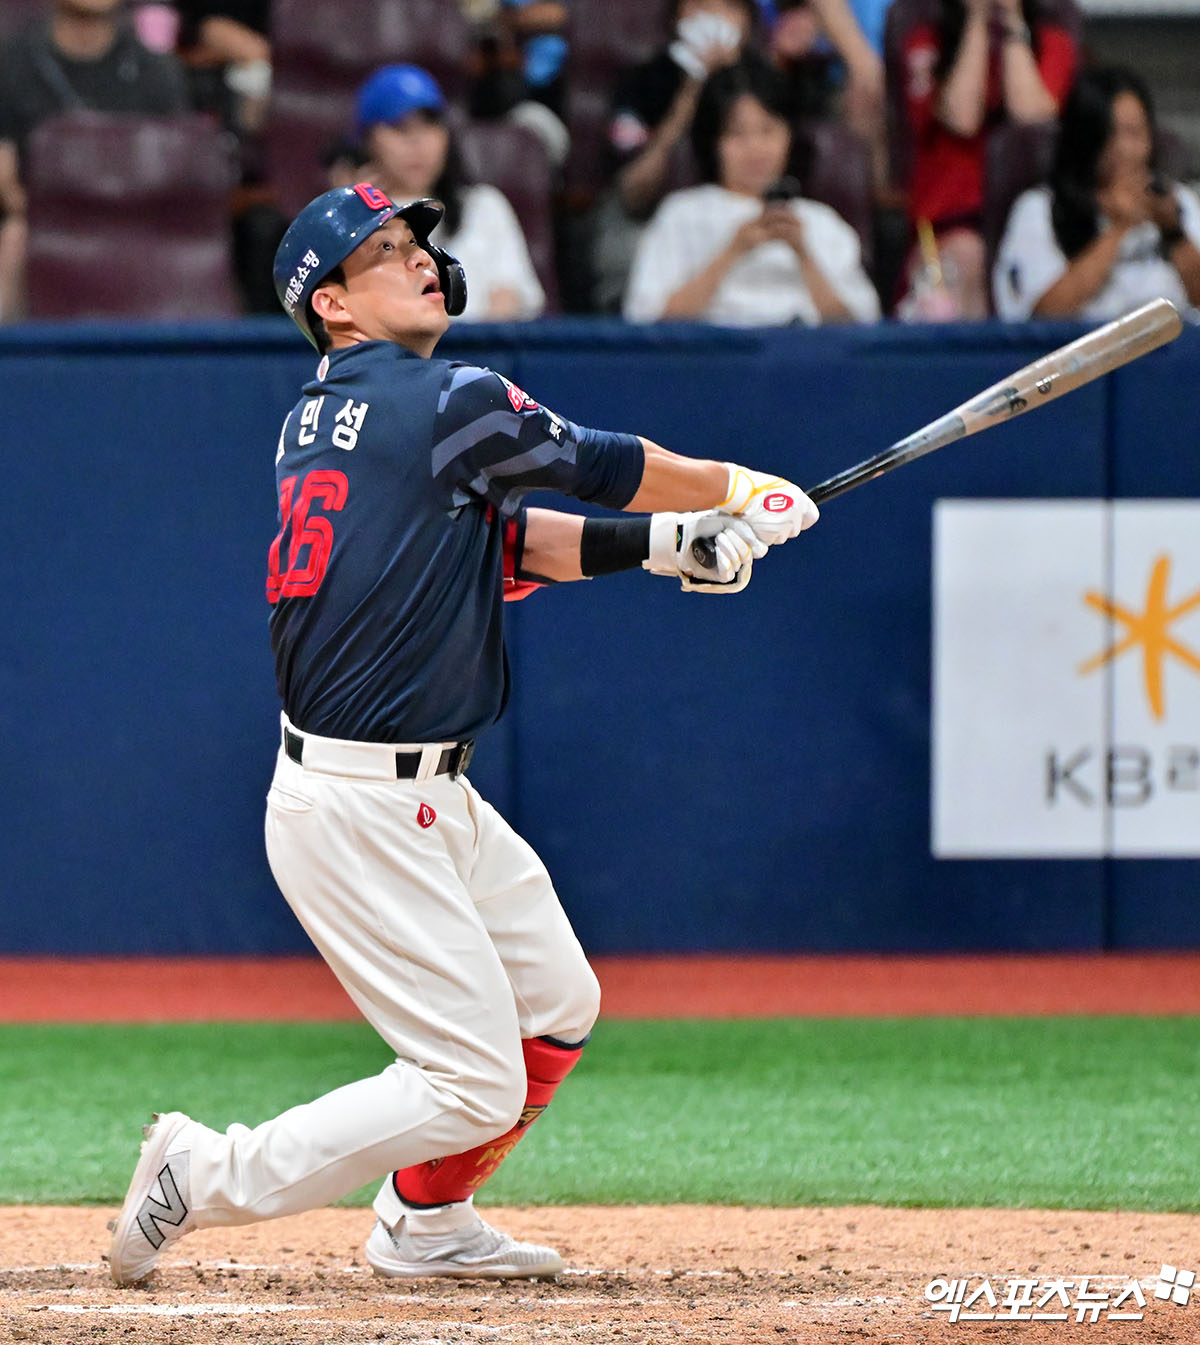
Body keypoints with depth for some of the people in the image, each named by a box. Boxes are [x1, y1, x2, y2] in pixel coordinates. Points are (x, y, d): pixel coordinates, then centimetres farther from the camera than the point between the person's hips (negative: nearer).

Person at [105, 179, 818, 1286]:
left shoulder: (321, 419, 12)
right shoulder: (445, 402, -15)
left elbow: (510, 539, 13)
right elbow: (604, 466, -2)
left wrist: (671, 539, 5)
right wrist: (739, 490, 15)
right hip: (361, 810, -10)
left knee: (556, 1008, 21)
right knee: (475, 1087, -7)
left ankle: (424, 1226, 33)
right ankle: (215, 1177, -1)